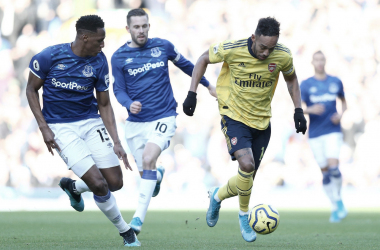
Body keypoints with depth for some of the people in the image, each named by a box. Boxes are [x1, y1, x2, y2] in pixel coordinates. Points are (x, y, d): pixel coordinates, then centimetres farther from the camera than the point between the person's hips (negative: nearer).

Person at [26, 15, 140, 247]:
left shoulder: (99, 62, -5)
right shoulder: (49, 56, -14)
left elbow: (104, 105, 3)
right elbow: (31, 90, -1)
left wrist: (117, 143, -4)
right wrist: (44, 128, -10)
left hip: (91, 122, 4)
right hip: (61, 127, -4)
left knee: (115, 182, -2)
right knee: (98, 184, -15)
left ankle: (73, 187, 28)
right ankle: (125, 231, 7)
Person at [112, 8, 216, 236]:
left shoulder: (163, 46, 0)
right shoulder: (119, 57, -2)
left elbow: (186, 65, 17)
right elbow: (118, 90, 0)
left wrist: (208, 85, 27)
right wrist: (129, 104, -22)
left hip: (163, 118, -2)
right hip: (136, 122, 2)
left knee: (148, 159, -24)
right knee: (145, 170, 8)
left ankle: (139, 217, -22)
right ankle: (158, 175, 49)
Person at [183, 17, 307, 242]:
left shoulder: (283, 56, -13)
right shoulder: (231, 49, -20)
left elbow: (291, 78, 10)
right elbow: (204, 59, -1)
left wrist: (298, 110, 2)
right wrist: (192, 93, -7)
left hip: (262, 121, 4)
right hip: (234, 116, -4)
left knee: (248, 177, 5)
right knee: (246, 165, -25)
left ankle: (218, 196, 38)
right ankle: (244, 215, 0)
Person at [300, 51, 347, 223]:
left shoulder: (336, 82, 7)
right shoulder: (306, 84, 1)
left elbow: (344, 101, 20)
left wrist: (341, 114, 0)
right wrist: (311, 110, -26)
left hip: (333, 131, 0)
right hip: (315, 134, 0)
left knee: (333, 167, -18)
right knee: (325, 172, 2)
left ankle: (338, 198, 5)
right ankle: (335, 207, 13)